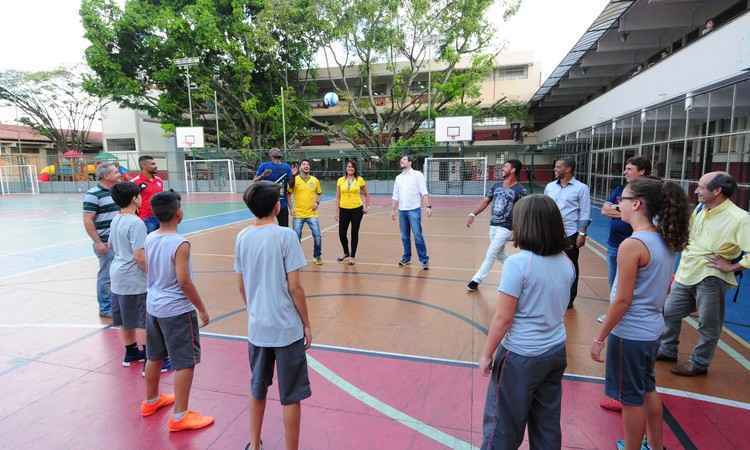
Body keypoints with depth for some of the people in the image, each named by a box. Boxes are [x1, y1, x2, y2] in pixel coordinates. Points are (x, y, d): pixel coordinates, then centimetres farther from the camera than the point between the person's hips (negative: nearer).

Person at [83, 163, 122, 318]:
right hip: (106, 243, -7)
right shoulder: (93, 194, -11)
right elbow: (87, 221, -14)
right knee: (107, 276, 3)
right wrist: (98, 242, -17)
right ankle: (106, 308, 16)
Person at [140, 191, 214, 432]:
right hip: (177, 311, -8)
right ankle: (179, 416, 11)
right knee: (185, 363, 3)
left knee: (154, 357, 24)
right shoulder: (180, 244, -22)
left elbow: (149, 272, 11)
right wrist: (202, 309, -13)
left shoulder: (149, 239, 1)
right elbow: (184, 282, -22)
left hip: (153, 306, 8)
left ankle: (151, 401, 43)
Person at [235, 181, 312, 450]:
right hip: (287, 328, -5)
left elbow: (241, 286, 7)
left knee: (257, 390, 23)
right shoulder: (285, 236, -16)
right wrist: (306, 324, -4)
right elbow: (294, 287, -15)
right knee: (291, 397, 10)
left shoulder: (242, 238, 0)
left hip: (257, 327, 6)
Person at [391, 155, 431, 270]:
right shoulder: (398, 178, 14)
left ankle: (424, 260, 0)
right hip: (402, 211, 5)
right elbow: (395, 196, 18)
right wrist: (393, 210, 14)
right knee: (404, 236, 9)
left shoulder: (417, 175, 0)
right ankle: (406, 258, 21)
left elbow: (424, 192, -7)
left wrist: (428, 206, -16)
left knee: (417, 235, -8)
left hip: (414, 210, -5)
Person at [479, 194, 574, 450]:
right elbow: (558, 308, 12)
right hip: (556, 352, 7)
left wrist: (487, 354, -9)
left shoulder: (518, 263, -21)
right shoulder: (567, 263, -1)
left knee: (502, 423, 9)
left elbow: (502, 317, -18)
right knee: (547, 423, 19)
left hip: (521, 356, -7)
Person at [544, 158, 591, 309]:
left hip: (570, 234, -4)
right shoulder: (550, 186, 8)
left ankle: (568, 299, 21)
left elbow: (585, 213, -6)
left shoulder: (581, 188, -5)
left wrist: (582, 233, -12)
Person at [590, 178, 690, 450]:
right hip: (652, 329, 9)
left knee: (632, 399, 9)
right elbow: (664, 287, 11)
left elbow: (623, 300, -22)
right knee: (648, 390, 25)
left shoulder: (632, 245, -24)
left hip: (630, 333, -9)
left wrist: (600, 338, -14)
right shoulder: (666, 241, 2)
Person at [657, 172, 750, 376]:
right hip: (685, 274, 8)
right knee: (669, 313, 18)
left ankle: (699, 363, 24)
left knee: (708, 324, 8)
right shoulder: (700, 209, 4)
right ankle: (667, 350, 35)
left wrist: (732, 266, -19)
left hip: (710, 278, -8)